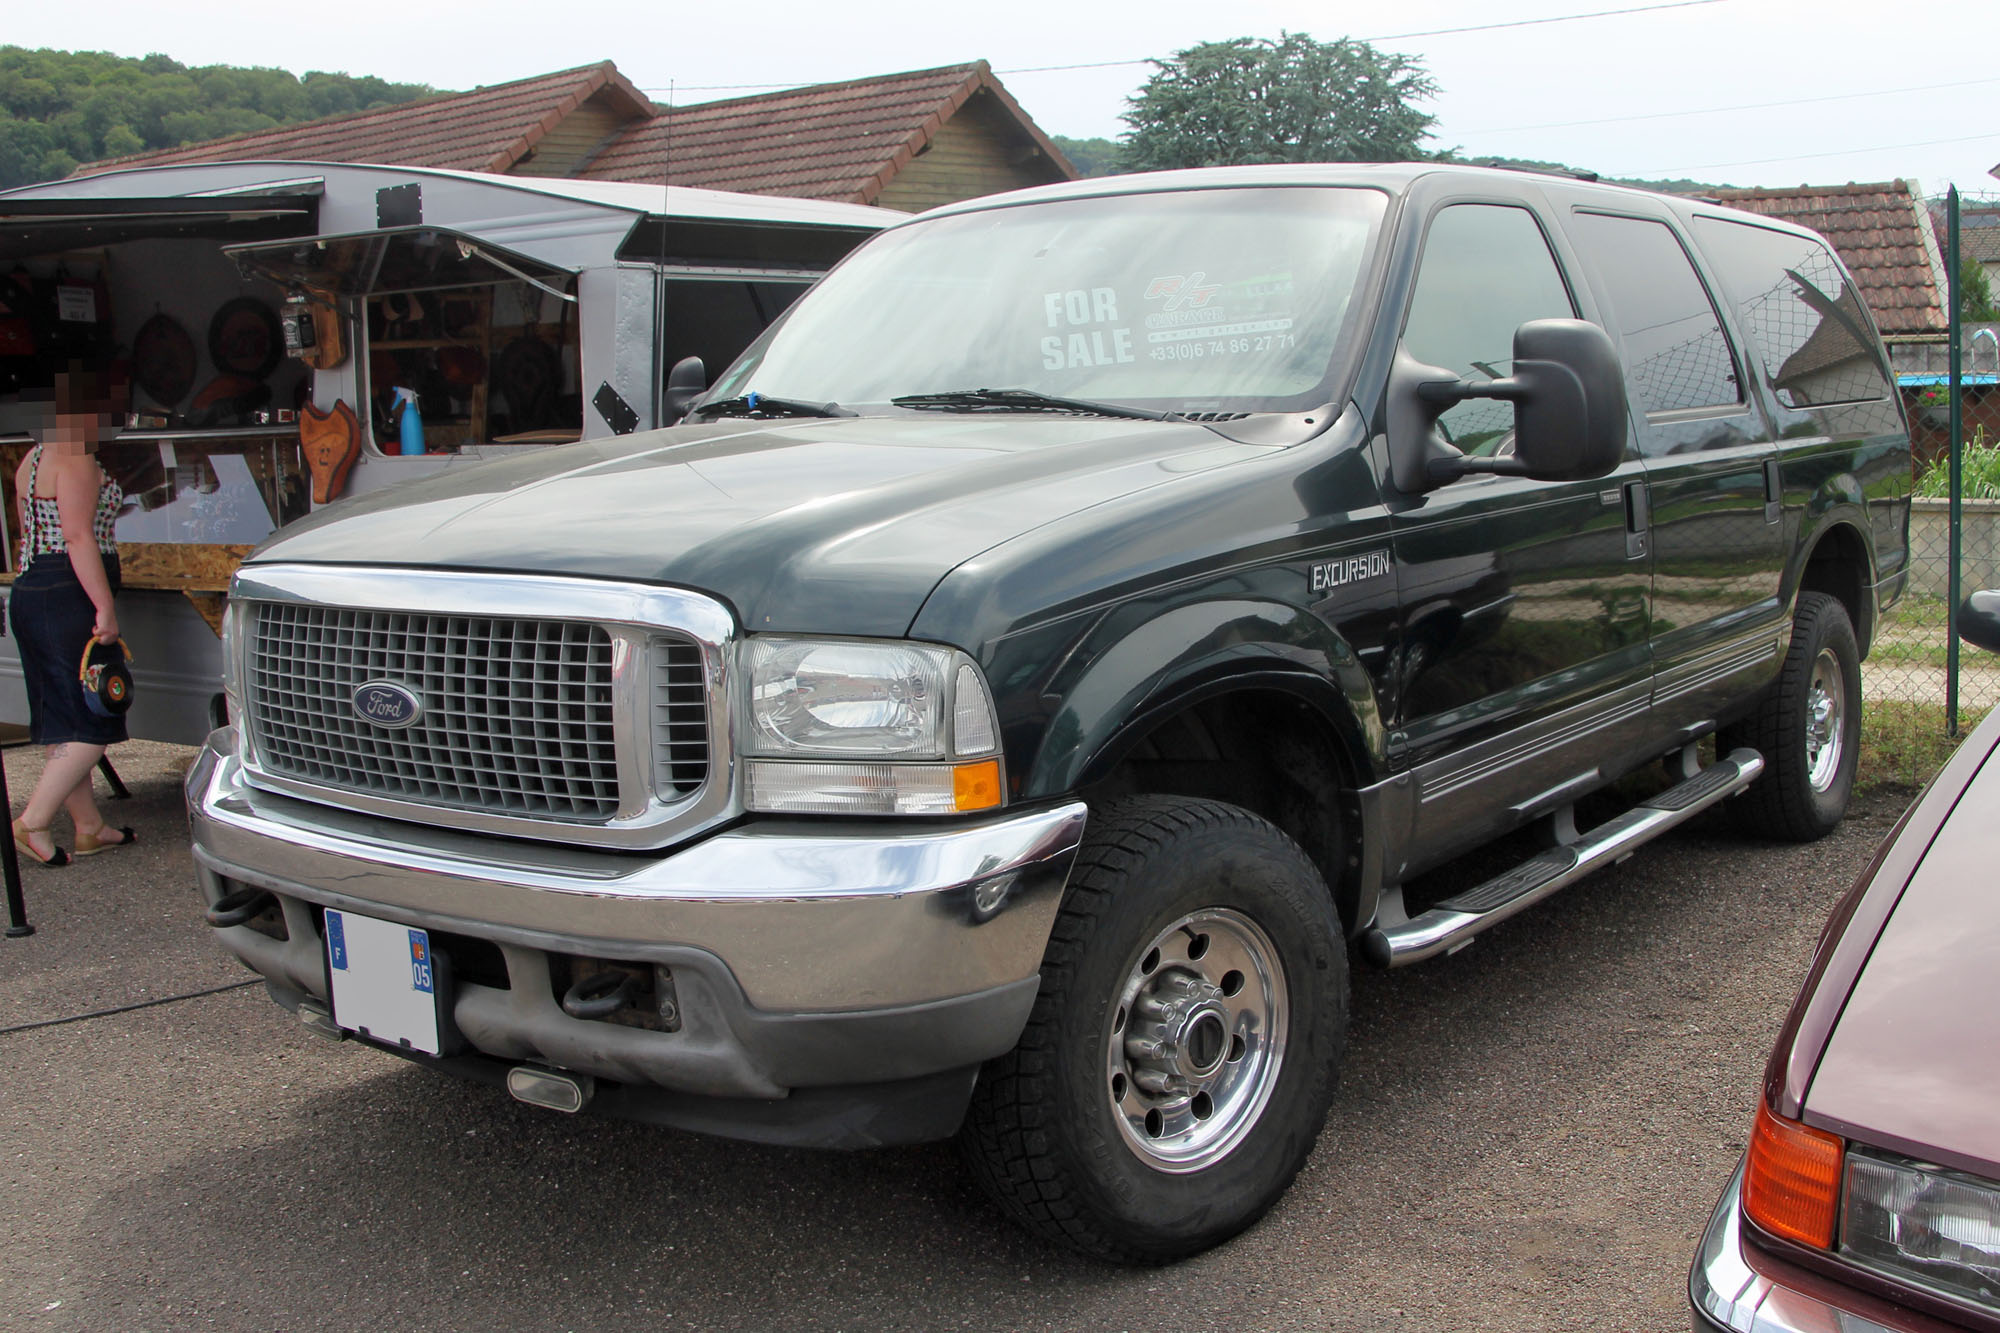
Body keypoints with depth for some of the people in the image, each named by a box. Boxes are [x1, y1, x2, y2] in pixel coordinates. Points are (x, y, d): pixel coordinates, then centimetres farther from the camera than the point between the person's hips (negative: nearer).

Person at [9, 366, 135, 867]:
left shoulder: (33, 459, 18)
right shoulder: (75, 457, -12)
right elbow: (79, 536, -20)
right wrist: (105, 607, -22)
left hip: (30, 593, 10)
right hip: (69, 595, -10)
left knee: (66, 722, 12)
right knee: (92, 724, -5)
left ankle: (89, 826, 18)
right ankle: (34, 821, -8)